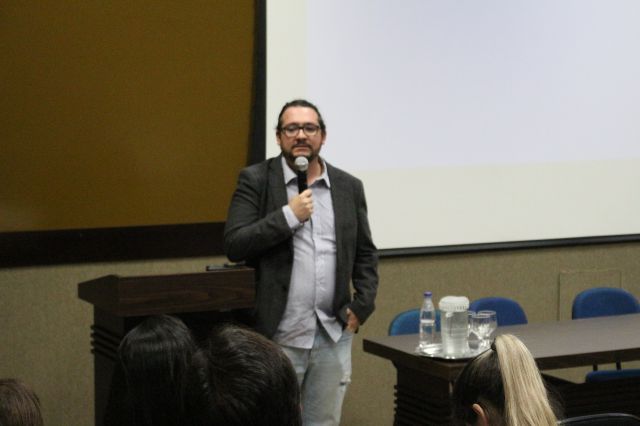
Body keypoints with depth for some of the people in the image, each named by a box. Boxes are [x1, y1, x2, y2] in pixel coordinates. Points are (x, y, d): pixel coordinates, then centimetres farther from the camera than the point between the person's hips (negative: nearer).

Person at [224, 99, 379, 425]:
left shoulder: (349, 187, 9)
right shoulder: (255, 180, -1)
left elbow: (365, 254, 15)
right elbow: (234, 246, -9)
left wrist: (362, 307, 3)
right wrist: (288, 215, -16)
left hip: (334, 334, 3)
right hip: (277, 336, -3)